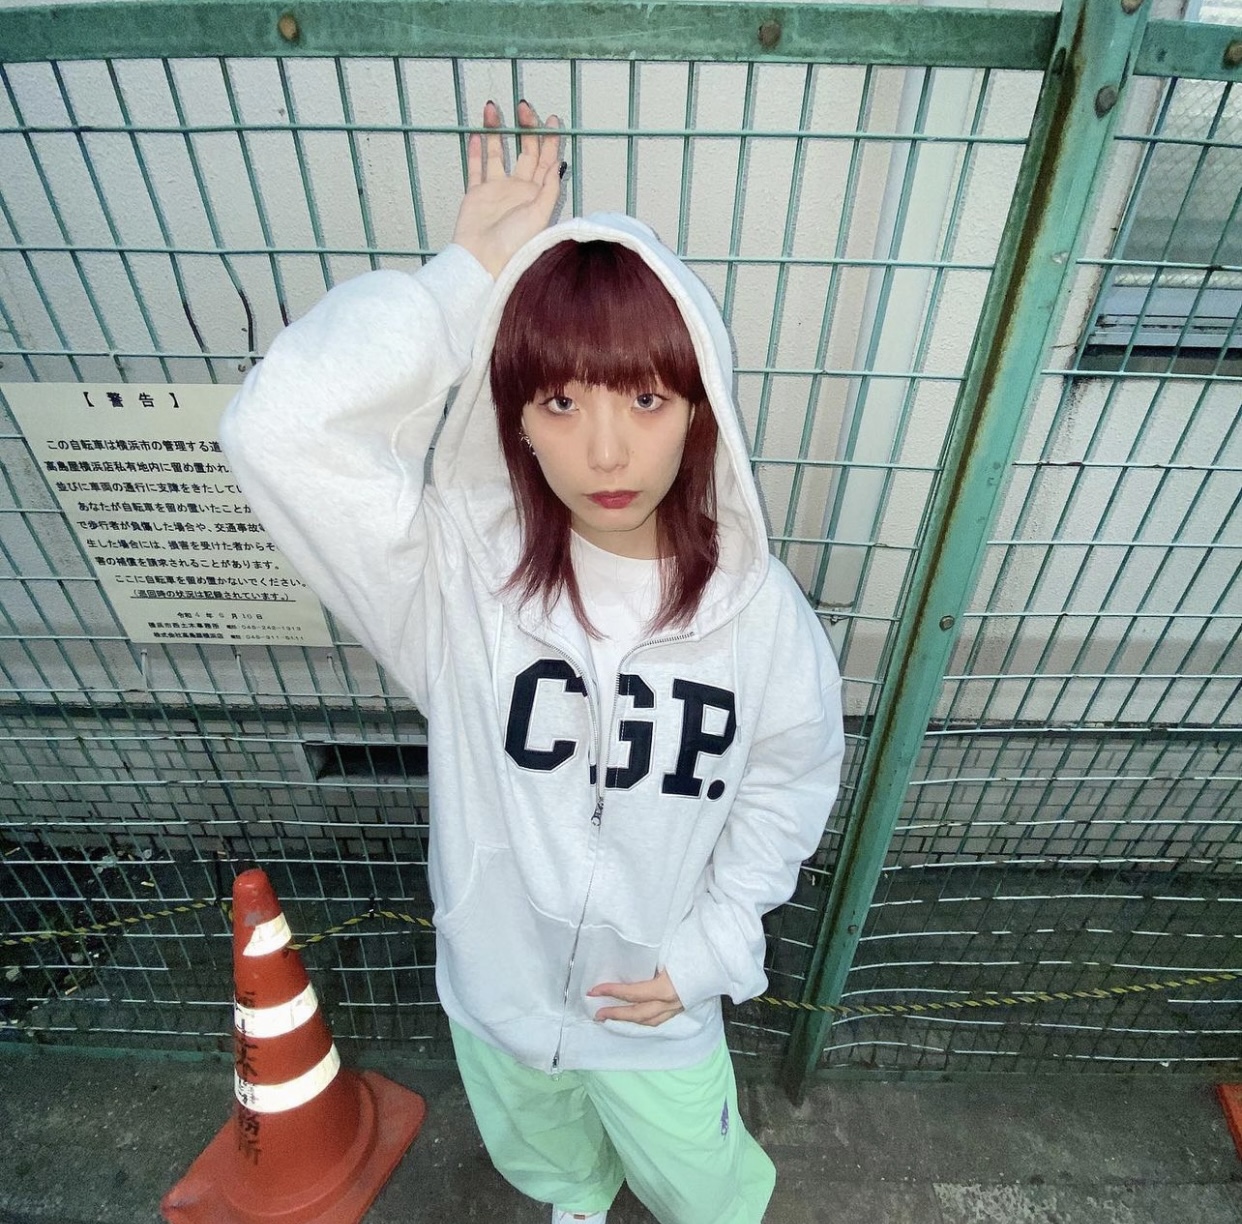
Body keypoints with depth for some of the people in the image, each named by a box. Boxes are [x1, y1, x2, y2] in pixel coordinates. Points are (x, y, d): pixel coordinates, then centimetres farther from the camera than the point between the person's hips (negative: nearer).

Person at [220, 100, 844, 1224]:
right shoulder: (455, 565, -26)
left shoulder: (756, 605, -24)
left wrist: (711, 946, -11)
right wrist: (467, 274, -32)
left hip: (656, 1001, -1)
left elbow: (791, 783, -9)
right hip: (496, 984, 2)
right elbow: (280, 425, -40)